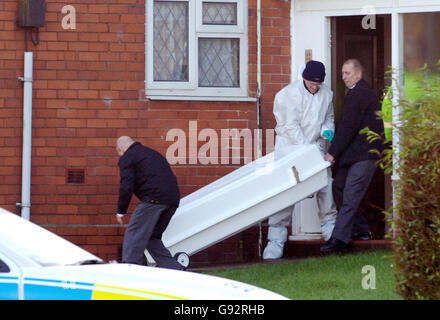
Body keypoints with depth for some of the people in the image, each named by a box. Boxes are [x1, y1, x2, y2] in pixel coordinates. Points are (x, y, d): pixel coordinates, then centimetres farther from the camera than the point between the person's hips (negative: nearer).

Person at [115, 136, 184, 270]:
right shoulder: (154, 154, 31)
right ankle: (177, 270, 11)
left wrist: (121, 211, 4)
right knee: (152, 237, 17)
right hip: (173, 200, 8)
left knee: (133, 236, -5)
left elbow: (126, 187, -5)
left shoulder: (127, 158, 5)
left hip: (154, 198, -8)